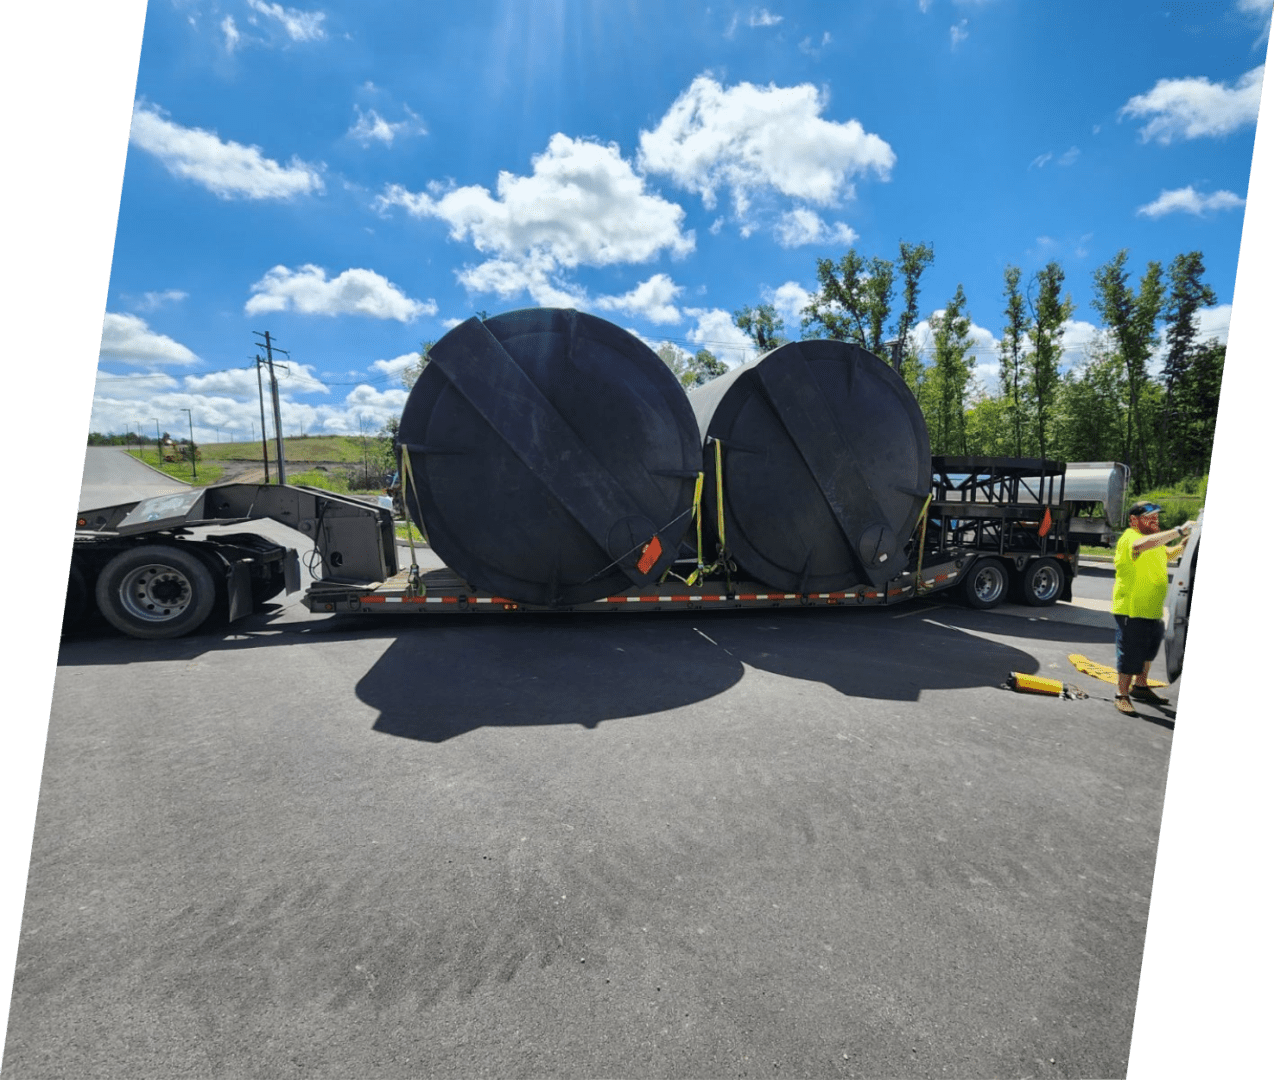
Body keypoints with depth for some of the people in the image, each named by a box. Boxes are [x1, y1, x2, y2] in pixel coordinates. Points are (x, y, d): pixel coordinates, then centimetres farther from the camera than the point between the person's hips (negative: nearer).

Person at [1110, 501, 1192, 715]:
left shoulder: (1155, 540, 15)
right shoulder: (1129, 538, -17)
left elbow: (1168, 554, 33)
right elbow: (1143, 545, -40)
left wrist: (1184, 544, 13)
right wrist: (1179, 531, -40)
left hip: (1153, 610, 10)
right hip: (1131, 610, -10)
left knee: (1148, 651, 22)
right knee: (1130, 654, -3)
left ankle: (1140, 686, 40)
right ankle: (1122, 696, 9)